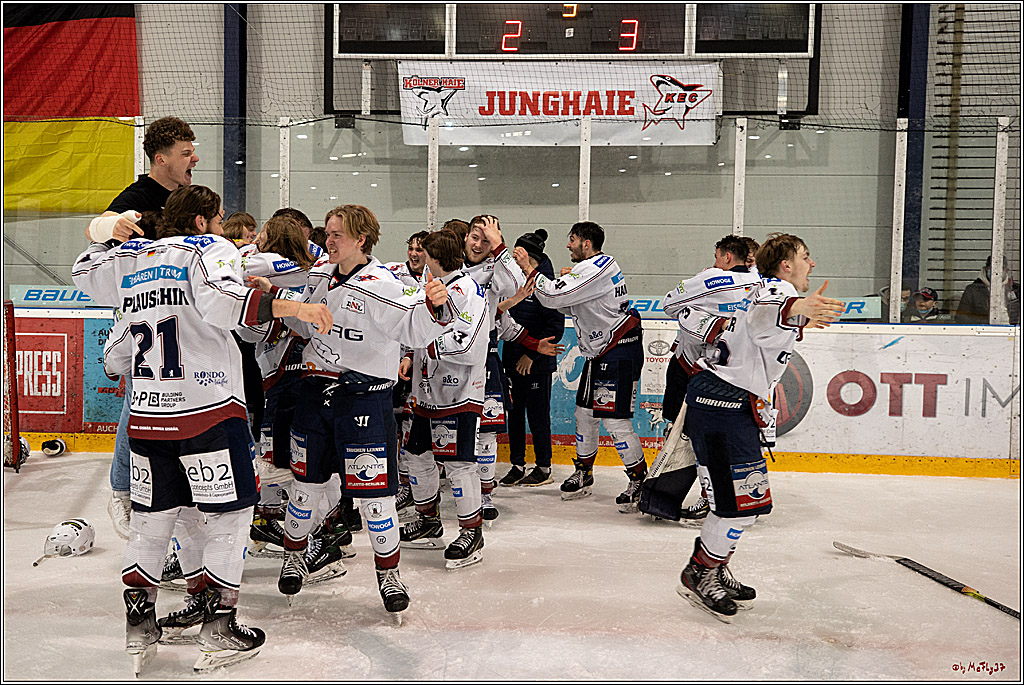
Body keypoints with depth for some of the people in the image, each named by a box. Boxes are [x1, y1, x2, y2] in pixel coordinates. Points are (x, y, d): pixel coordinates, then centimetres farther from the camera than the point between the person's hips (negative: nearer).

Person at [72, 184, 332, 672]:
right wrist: (292, 307, -26)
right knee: (230, 515, 5)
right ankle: (218, 633, 8)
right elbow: (221, 302, -24)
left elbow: (84, 272, 34)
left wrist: (114, 237, 45)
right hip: (209, 411, -6)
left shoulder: (129, 260, 14)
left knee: (151, 520, 17)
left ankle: (138, 629, 25)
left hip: (146, 414, 7)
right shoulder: (207, 248, -4)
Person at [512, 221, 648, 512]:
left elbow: (554, 297, -24)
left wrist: (529, 268, -14)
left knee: (614, 420, -9)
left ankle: (640, 480, 6)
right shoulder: (594, 267, 15)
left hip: (620, 353, -11)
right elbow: (570, 308, 17)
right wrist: (565, 280, 2)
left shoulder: (597, 267, -17)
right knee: (585, 413, 13)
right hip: (600, 353, 11)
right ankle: (583, 475, 27)